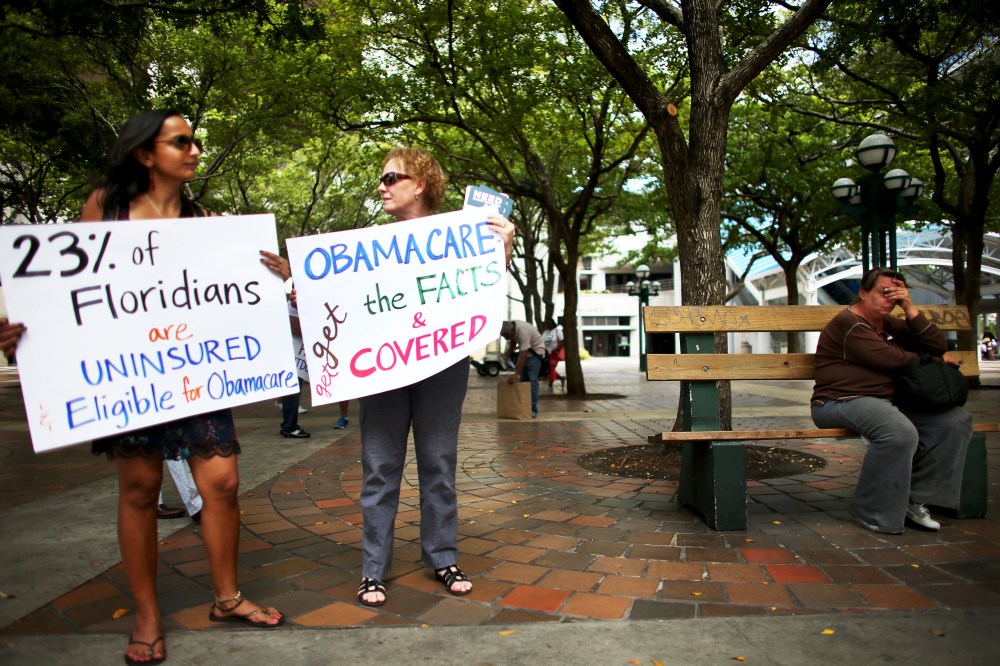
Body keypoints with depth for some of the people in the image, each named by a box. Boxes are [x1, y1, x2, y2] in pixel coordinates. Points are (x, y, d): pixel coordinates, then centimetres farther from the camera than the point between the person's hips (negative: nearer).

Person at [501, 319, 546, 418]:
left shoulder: (523, 331, -36)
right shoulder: (509, 326, -12)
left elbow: (523, 355, -37)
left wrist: (516, 374, -39)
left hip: (535, 352, -8)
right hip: (524, 351, 8)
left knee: (532, 380, -14)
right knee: (522, 380, 4)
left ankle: (533, 409, -12)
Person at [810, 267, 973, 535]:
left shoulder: (891, 325, 19)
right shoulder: (848, 323, -9)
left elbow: (938, 346, 11)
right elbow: (888, 359, -17)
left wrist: (910, 309, 0)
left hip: (886, 401, 9)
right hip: (842, 402, -9)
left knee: (955, 420, -5)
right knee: (900, 431, -35)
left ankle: (916, 498, 1)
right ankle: (872, 512, -17)